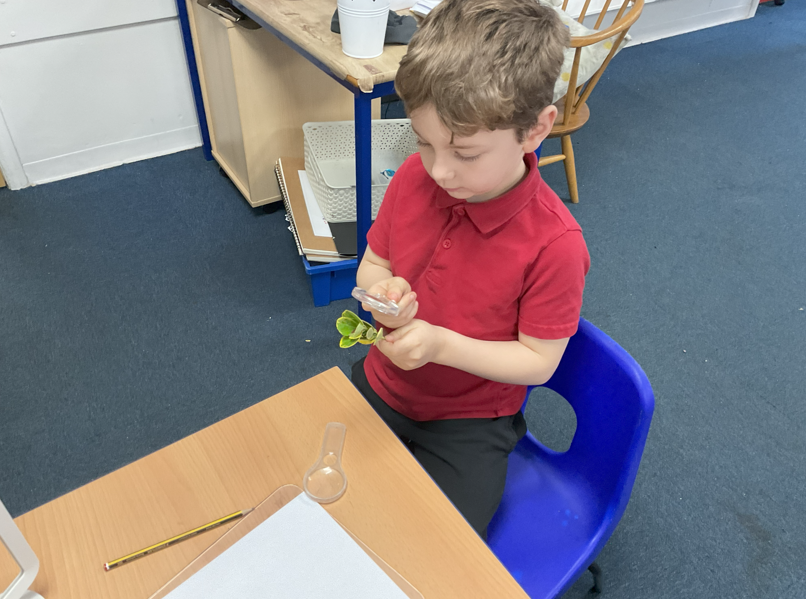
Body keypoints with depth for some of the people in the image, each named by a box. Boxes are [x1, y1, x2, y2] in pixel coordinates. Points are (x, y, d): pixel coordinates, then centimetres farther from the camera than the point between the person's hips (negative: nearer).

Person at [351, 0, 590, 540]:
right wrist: (380, 292, -21)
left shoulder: (554, 243, -26)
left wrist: (442, 344, -29)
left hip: (469, 421, -4)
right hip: (380, 387, 5)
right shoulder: (414, 177, -12)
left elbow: (539, 361, -16)